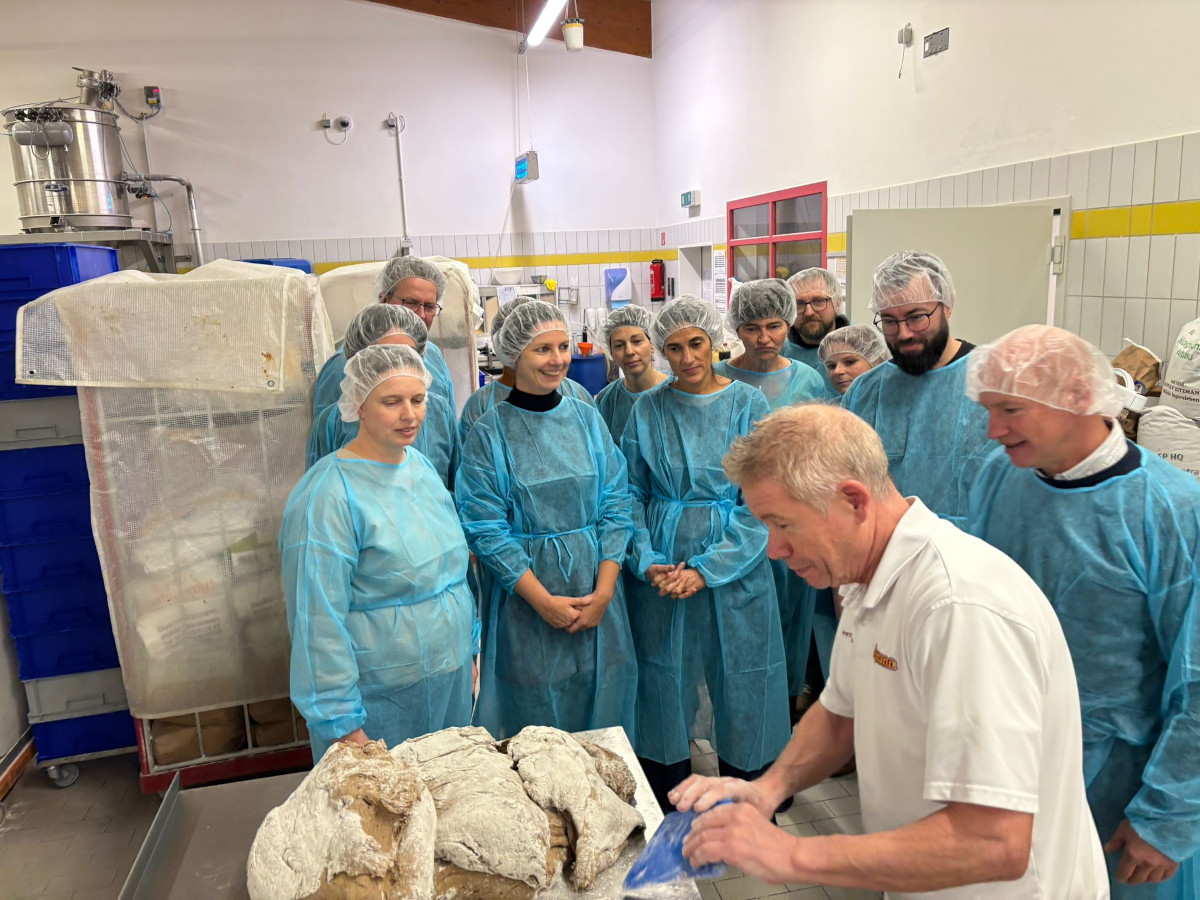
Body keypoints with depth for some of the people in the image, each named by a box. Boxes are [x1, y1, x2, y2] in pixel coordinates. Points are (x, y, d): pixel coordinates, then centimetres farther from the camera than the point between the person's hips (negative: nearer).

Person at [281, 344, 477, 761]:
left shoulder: (420, 465, 4)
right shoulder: (327, 496, -20)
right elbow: (317, 618, -20)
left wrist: (470, 649, 16)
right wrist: (341, 723, -19)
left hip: (451, 680, 7)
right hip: (380, 700, -7)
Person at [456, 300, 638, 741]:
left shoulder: (587, 418, 2)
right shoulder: (488, 434, -8)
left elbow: (616, 505, 0)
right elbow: (486, 529, -11)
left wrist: (604, 589, -9)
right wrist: (544, 601, -15)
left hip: (595, 592, 3)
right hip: (527, 595, -3)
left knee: (600, 704, 14)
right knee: (536, 709, 9)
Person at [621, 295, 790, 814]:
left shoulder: (748, 405, -4)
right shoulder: (647, 409, 2)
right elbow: (631, 492, 4)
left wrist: (706, 568, -15)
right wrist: (647, 561, -10)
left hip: (733, 571, -1)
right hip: (661, 571, 2)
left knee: (738, 682, 8)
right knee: (664, 680, 9)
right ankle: (664, 810, 29)